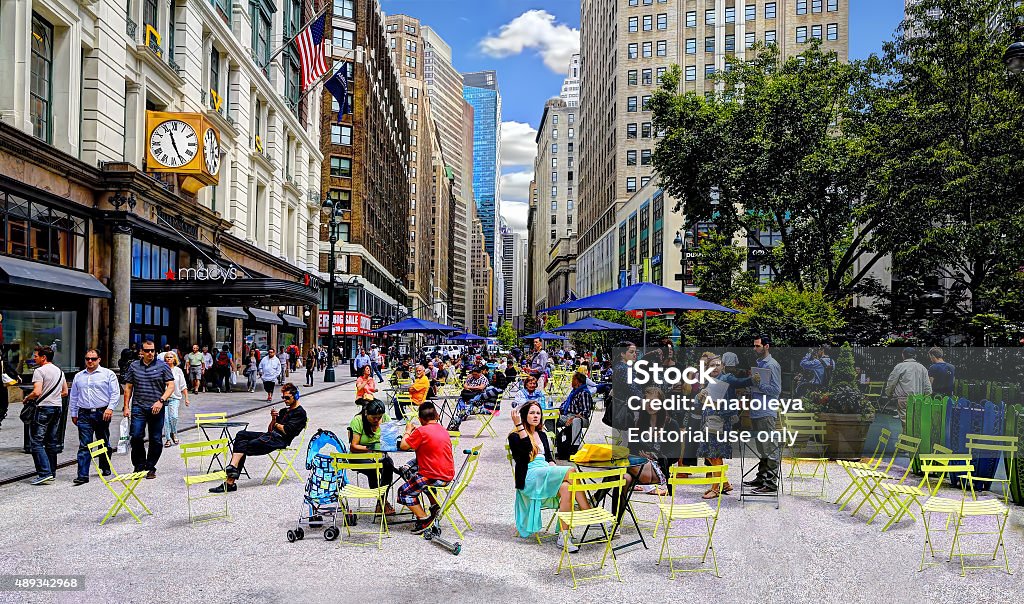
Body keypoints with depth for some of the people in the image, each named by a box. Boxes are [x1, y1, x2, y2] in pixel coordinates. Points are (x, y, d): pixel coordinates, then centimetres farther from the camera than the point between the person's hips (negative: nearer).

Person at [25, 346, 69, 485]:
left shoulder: (39, 371, -10)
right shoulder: (59, 371, 15)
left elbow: (37, 392, -19)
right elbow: (65, 392, 17)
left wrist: (27, 398, -2)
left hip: (44, 408, -8)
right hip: (58, 407, 8)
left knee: (36, 442, -5)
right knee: (52, 442, 12)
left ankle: (45, 473, -14)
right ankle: (52, 473, 15)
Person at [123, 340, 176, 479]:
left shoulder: (163, 366, 2)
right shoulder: (134, 366, 10)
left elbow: (171, 386, -3)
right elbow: (128, 387, 14)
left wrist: (161, 401, -16)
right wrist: (126, 406, 8)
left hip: (156, 408, -1)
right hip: (138, 407, 1)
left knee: (155, 440, 3)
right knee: (136, 437, -9)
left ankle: (150, 468, 15)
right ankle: (139, 467, 7)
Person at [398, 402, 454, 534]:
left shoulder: (421, 431, -15)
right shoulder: (443, 430, 10)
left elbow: (403, 446, -9)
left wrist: (408, 431, 7)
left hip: (434, 477, -8)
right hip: (448, 475, 8)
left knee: (403, 493, 9)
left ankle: (424, 519, 0)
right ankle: (434, 505, 21)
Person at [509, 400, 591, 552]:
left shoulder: (541, 434, 26)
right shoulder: (515, 436, 5)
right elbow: (526, 449, -15)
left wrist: (554, 470, 0)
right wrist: (519, 425, -17)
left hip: (545, 474, 6)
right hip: (529, 478, -6)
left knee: (565, 487, -31)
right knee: (571, 472, -27)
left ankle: (563, 536, -33)